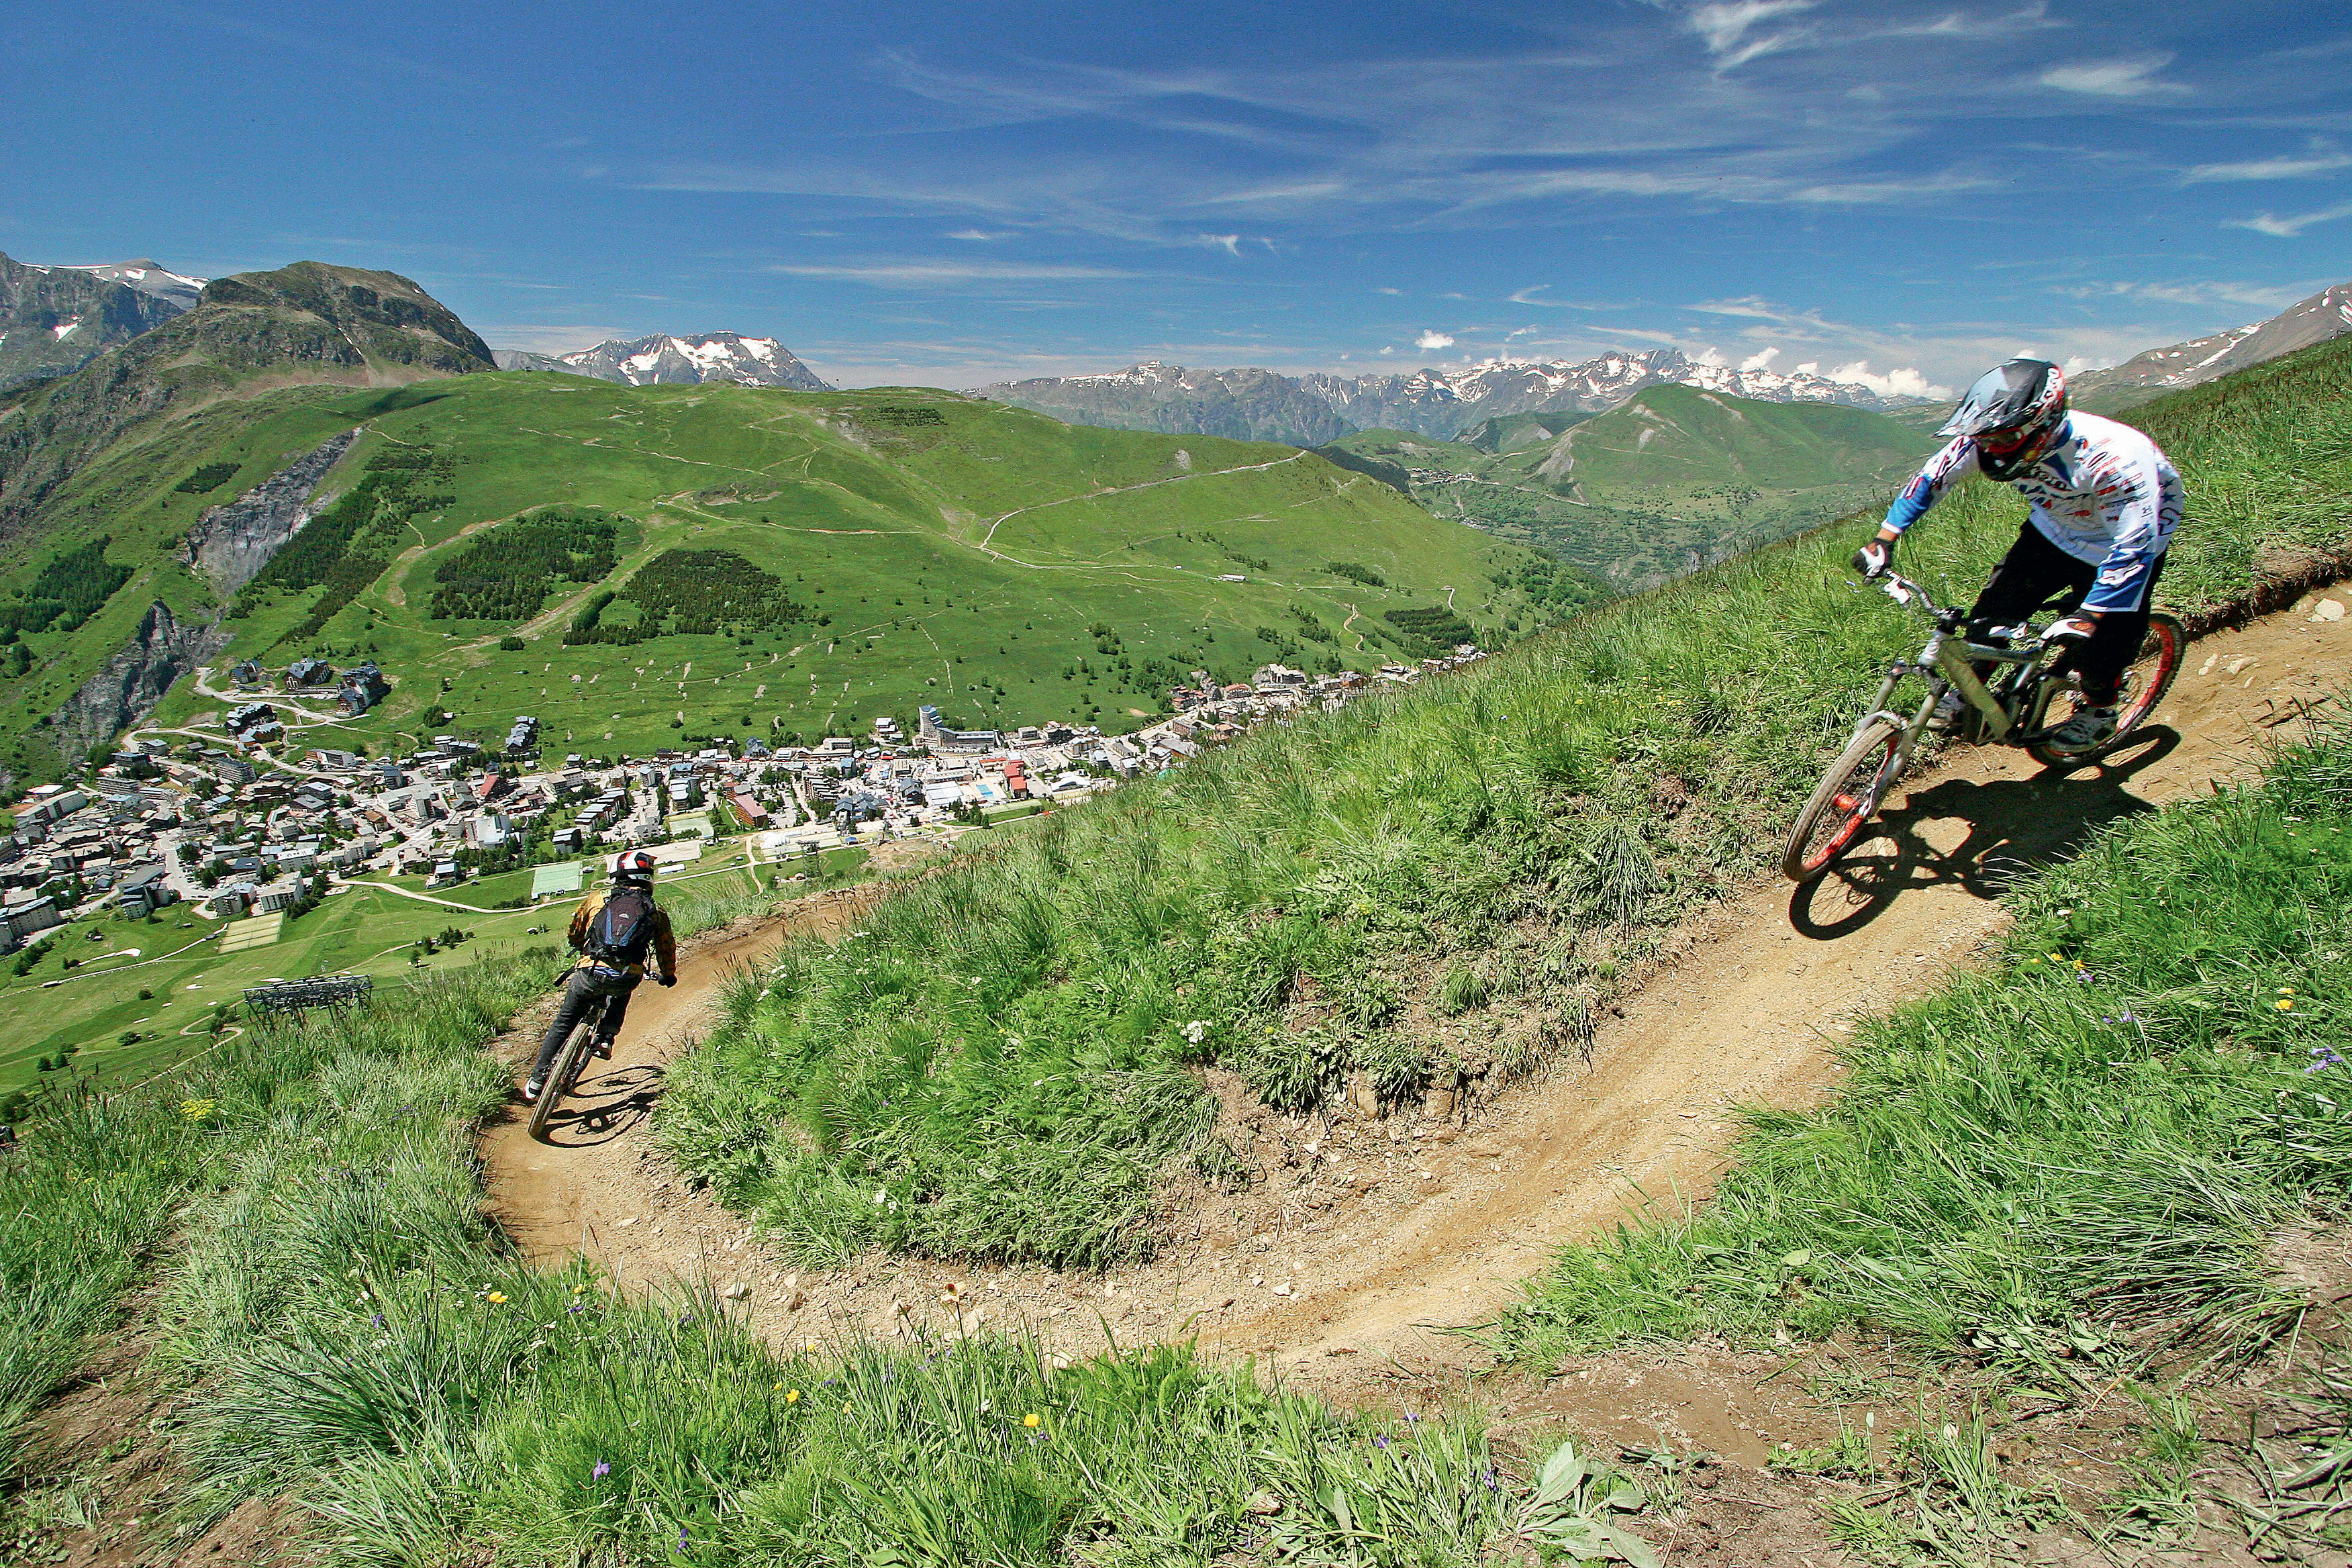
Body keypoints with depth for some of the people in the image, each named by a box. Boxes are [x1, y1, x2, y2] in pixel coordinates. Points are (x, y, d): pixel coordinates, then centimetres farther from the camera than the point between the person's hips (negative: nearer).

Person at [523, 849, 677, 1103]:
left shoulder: (599, 897, 16)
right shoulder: (656, 910, 15)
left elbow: (575, 929, 32)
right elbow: (667, 947, 27)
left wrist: (579, 947, 55)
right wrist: (669, 975, 46)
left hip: (592, 971, 0)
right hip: (628, 978, 0)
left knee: (563, 1024, 19)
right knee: (620, 995, 37)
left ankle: (536, 1081, 22)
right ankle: (606, 1037, 20)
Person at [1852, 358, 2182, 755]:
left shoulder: (2114, 457, -40)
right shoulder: (1990, 438, -26)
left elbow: (2134, 547, -38)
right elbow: (1932, 478, -11)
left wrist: (2088, 616, -45)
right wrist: (1884, 541, -16)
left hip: (2125, 535, -4)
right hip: (2055, 527, 5)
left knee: (2103, 636, -5)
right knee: (1994, 611, -7)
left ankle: (2099, 712, 22)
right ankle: (1967, 696, 10)